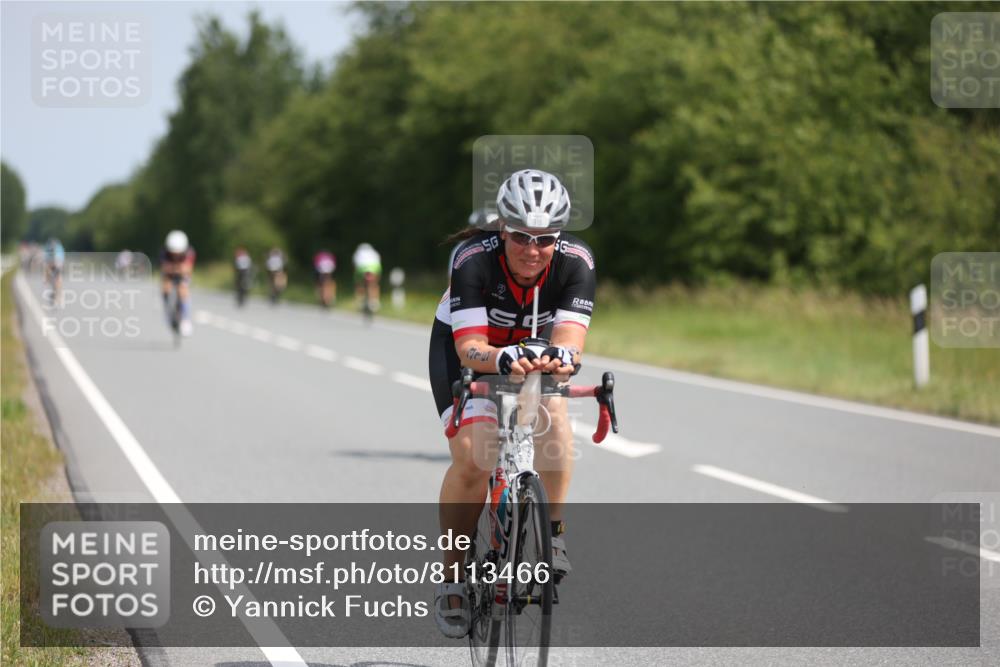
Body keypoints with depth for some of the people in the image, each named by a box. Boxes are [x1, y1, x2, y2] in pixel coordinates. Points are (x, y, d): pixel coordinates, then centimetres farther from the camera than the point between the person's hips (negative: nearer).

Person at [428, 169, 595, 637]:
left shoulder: (575, 262, -28)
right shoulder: (474, 260, -34)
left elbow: (569, 339, -37)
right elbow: (471, 349, -39)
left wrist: (561, 357, -61)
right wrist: (505, 359, -61)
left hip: (535, 348, 2)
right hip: (464, 347, -2)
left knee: (553, 416, -29)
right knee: (473, 457, -20)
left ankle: (552, 530, -12)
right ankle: (453, 576, -4)